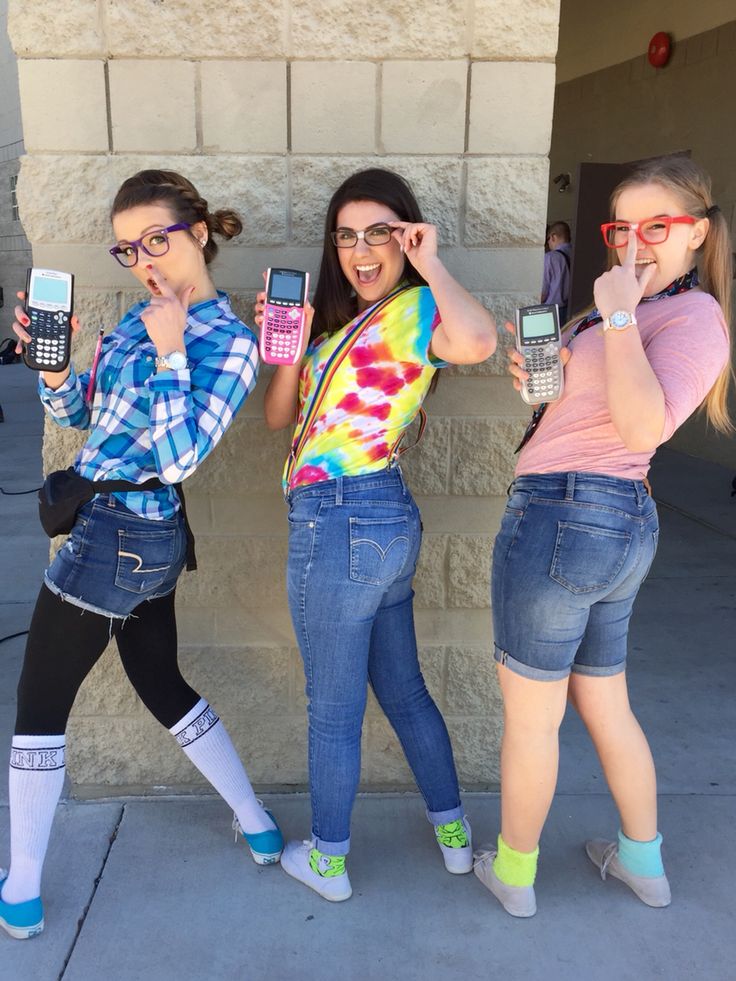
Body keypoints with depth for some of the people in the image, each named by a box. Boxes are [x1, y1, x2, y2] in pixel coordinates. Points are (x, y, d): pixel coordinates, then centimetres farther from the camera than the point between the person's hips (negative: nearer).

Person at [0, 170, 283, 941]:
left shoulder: (228, 343, -15)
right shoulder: (143, 315, 9)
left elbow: (177, 460, -23)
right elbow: (79, 412, 14)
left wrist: (169, 354, -21)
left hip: (115, 538, -9)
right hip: (143, 537, 9)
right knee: (163, 685, 20)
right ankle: (259, 825, 35)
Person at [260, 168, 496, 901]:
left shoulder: (415, 310, -10)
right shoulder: (345, 318, 16)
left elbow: (477, 341, -36)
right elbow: (279, 416, 11)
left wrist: (431, 266, -20)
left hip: (343, 525, -9)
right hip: (383, 521, 9)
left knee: (332, 708, 9)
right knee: (403, 691, 21)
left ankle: (327, 861, 30)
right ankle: (453, 832, 39)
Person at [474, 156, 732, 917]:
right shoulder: (642, 313, 19)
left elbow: (644, 428, -27)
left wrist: (617, 316, -21)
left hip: (564, 515, -10)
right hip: (620, 520, 10)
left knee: (529, 712, 8)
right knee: (602, 702, 23)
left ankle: (514, 874, 29)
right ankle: (643, 862, 41)